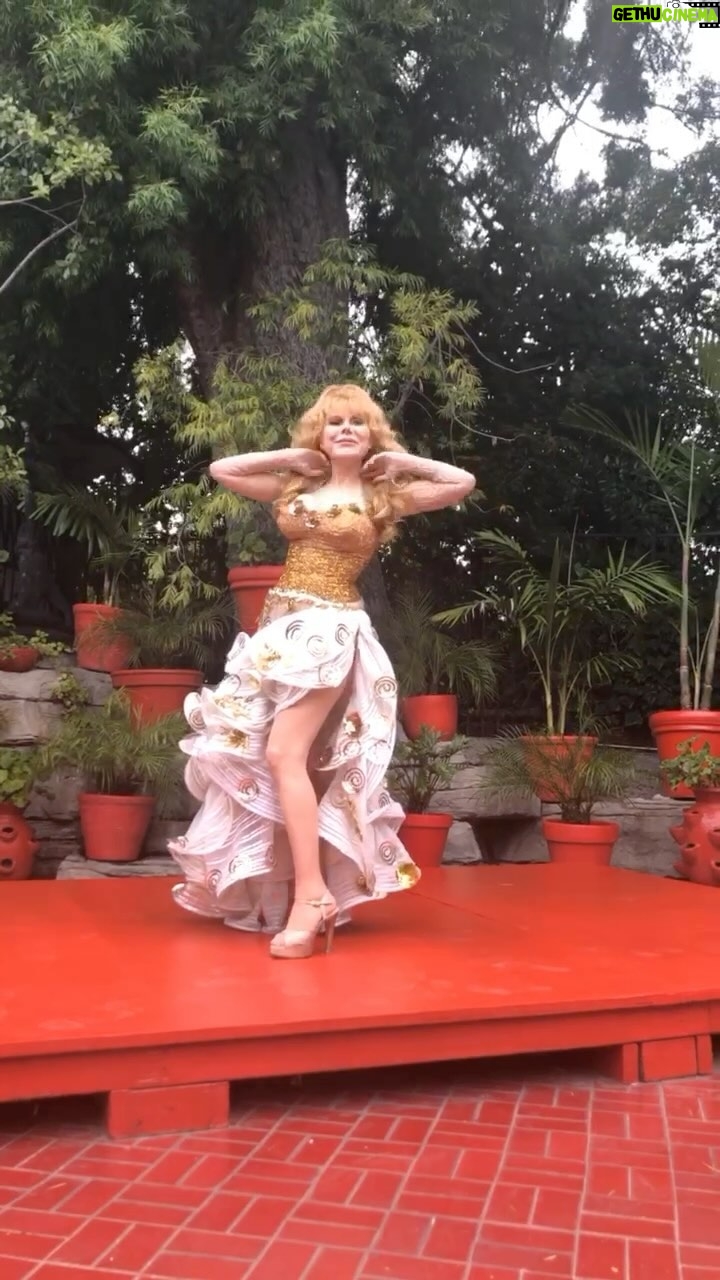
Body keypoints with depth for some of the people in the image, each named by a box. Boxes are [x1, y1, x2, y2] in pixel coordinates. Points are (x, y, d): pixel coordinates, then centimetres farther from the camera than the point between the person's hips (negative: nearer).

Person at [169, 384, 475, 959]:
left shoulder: (385, 496, 4)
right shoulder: (295, 488, 14)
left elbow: (464, 483, -2)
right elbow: (221, 470, 18)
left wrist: (400, 462, 4)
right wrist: (291, 457, 13)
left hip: (331, 631, -6)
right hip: (281, 627, 6)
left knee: (285, 754, -19)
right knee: (255, 754, 5)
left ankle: (313, 894, -16)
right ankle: (295, 890, 16)